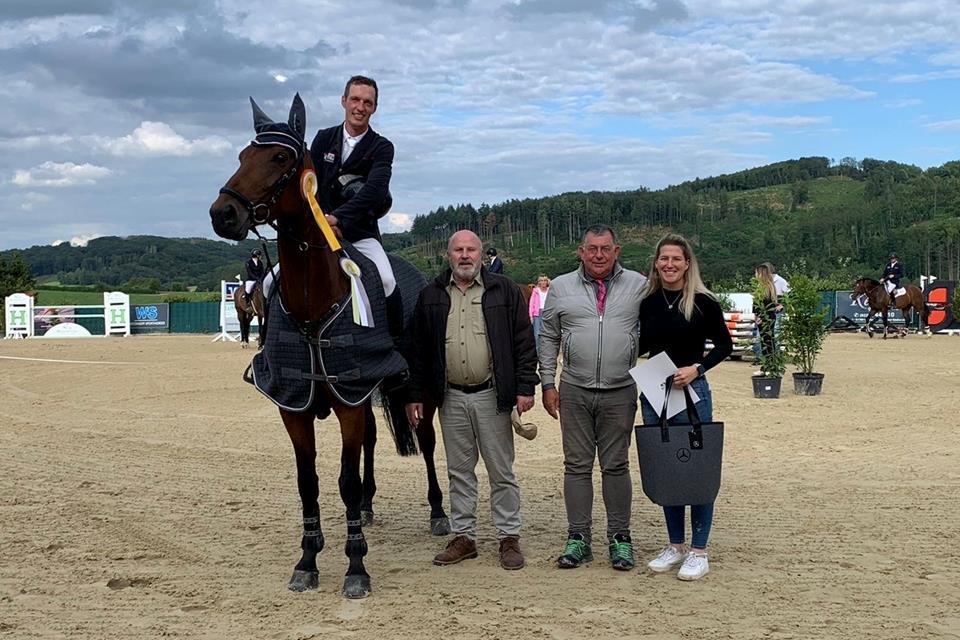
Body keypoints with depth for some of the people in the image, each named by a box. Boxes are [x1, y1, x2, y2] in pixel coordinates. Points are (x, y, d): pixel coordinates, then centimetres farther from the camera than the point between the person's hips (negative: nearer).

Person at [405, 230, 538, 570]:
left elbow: (524, 343, -2)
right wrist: (416, 395, 5)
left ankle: (509, 537, 13)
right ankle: (463, 536, 20)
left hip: (492, 395, -2)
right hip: (451, 397, 3)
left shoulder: (505, 291, 0)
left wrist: (525, 388, -8)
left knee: (502, 472, 4)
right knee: (459, 472, 11)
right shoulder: (431, 296, 6)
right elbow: (419, 350, 9)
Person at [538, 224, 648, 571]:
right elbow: (548, 338, 10)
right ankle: (578, 538, 13)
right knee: (577, 466, 5)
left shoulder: (639, 286, 4)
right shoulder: (561, 287, 6)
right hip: (574, 392, 1)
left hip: (620, 392, -1)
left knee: (616, 466, 5)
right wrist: (547, 383, 5)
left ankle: (620, 538, 14)